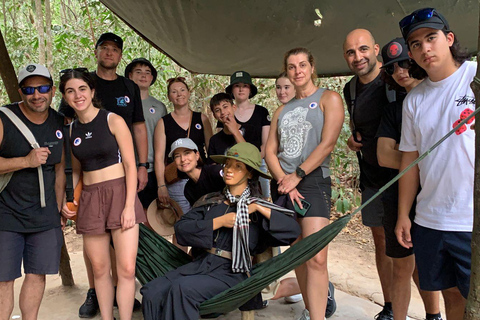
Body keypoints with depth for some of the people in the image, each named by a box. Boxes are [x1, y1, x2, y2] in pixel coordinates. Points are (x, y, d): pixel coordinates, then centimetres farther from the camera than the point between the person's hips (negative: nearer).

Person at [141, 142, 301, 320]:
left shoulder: (259, 207, 8)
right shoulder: (211, 202, 16)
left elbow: (293, 230, -5)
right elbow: (181, 228, 3)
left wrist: (259, 208, -7)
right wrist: (219, 222, -6)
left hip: (231, 273, -4)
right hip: (199, 265, 4)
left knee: (182, 288, -29)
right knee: (152, 292, -19)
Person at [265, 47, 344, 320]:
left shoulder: (329, 99, 3)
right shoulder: (282, 111, 18)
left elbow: (327, 143, -9)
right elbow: (270, 151, 11)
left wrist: (297, 176, -12)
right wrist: (284, 181, -6)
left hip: (313, 181, -5)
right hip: (285, 186, 6)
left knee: (316, 258, -15)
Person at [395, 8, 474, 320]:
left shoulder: (475, 75, -5)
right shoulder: (414, 99, 9)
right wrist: (403, 214, 10)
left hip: (471, 223, -4)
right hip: (430, 221, 4)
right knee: (451, 295, 16)